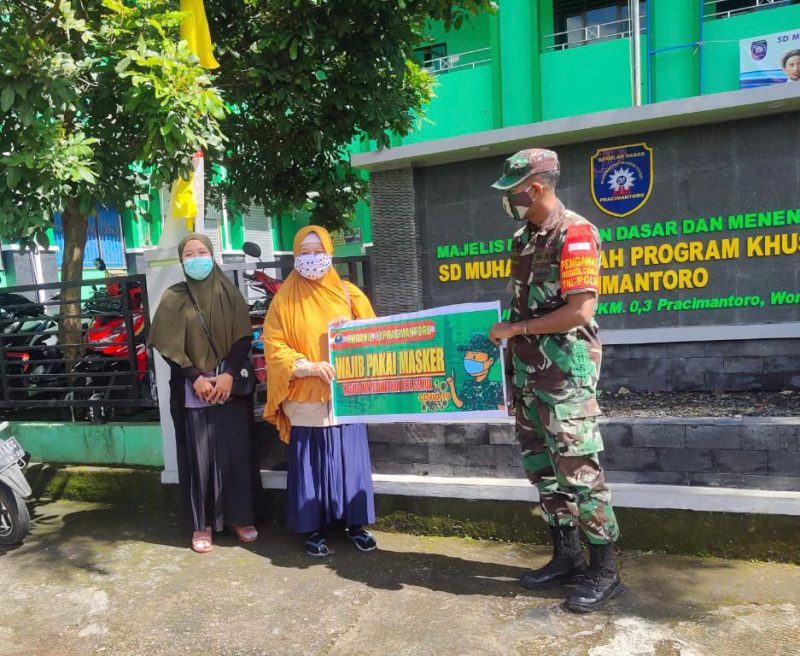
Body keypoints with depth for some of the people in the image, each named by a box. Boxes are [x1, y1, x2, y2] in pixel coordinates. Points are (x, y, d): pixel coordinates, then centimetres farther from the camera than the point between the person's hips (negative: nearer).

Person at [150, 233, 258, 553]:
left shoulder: (229, 293, 4)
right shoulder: (173, 298, 3)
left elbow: (243, 337, -1)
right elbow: (168, 345, -1)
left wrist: (229, 374, -13)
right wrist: (196, 377, -11)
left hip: (231, 387, 1)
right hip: (192, 391, 0)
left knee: (235, 452, 4)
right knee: (199, 456, 3)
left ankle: (240, 517, 19)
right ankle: (203, 524, 16)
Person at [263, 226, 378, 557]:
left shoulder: (348, 293, 7)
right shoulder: (284, 299, 2)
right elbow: (273, 347, -4)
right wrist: (309, 366, -18)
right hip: (304, 399, -1)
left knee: (350, 461, 7)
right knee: (309, 465, 5)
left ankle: (356, 524, 23)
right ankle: (312, 529, 20)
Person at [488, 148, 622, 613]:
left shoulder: (574, 234, -14)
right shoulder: (525, 238, 12)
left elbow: (579, 312, -22)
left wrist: (515, 329, -16)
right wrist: (504, 338, 8)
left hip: (567, 373, -9)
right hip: (528, 371, 9)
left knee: (577, 469, -2)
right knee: (541, 466, 14)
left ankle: (605, 571, 14)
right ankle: (567, 556, 28)